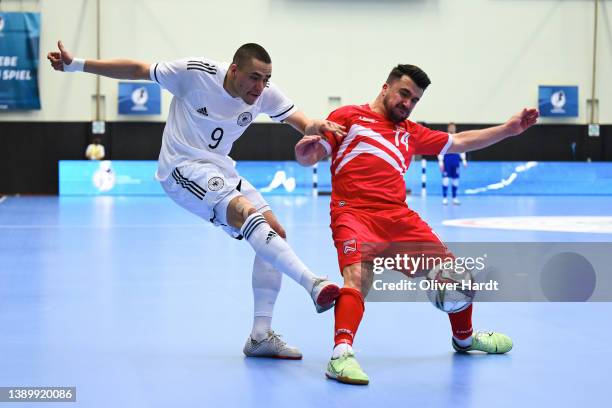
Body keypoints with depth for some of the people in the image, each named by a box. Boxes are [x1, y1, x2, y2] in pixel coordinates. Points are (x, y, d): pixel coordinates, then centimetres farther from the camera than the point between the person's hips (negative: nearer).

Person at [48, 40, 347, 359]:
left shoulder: (265, 94, -5)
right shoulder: (196, 73, -18)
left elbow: (297, 118, 0)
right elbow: (137, 70, -9)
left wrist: (314, 126, -26)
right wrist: (76, 65, -7)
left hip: (219, 170, 7)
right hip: (183, 168, -7)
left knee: (275, 233, -4)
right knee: (247, 213, -30)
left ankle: (260, 336, -1)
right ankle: (313, 284, -42)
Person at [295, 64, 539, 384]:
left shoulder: (410, 132, 26)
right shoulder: (348, 117, 10)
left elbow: (458, 142, 32)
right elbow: (310, 157, 3)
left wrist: (509, 129, 29)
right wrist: (304, 151, -22)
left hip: (399, 217, 6)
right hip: (354, 213, -6)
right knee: (359, 274, -35)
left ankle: (464, 338, 37)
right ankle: (341, 355, -42)